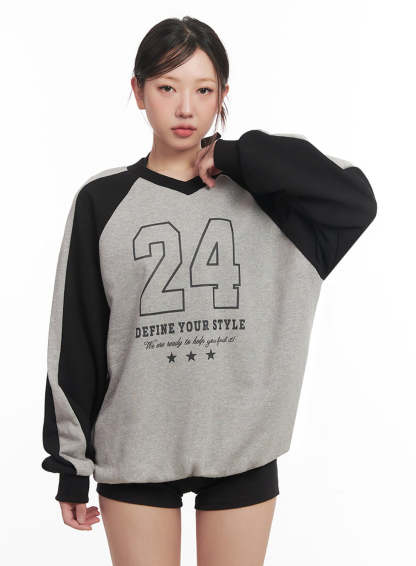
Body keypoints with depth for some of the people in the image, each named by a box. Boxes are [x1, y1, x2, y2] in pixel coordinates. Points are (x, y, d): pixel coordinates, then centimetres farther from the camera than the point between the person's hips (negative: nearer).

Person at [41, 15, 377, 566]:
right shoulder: (103, 201, -1)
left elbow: (356, 199, -17)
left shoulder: (263, 193, 0)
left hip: (243, 447, 1)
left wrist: (237, 157, -14)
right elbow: (73, 341, 1)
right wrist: (71, 464, 2)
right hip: (135, 451, 0)